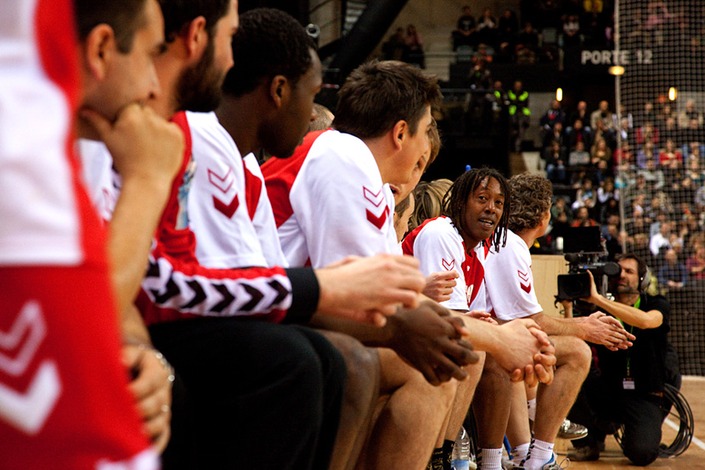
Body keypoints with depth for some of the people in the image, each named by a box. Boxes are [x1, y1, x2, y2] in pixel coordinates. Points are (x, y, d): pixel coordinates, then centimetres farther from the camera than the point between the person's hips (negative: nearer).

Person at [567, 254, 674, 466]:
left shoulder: (657, 305, -2)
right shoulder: (602, 312, 5)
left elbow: (645, 320, -28)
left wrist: (597, 299, -31)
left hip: (645, 398, -3)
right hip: (609, 392, 3)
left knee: (641, 453, -28)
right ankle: (588, 444, -6)